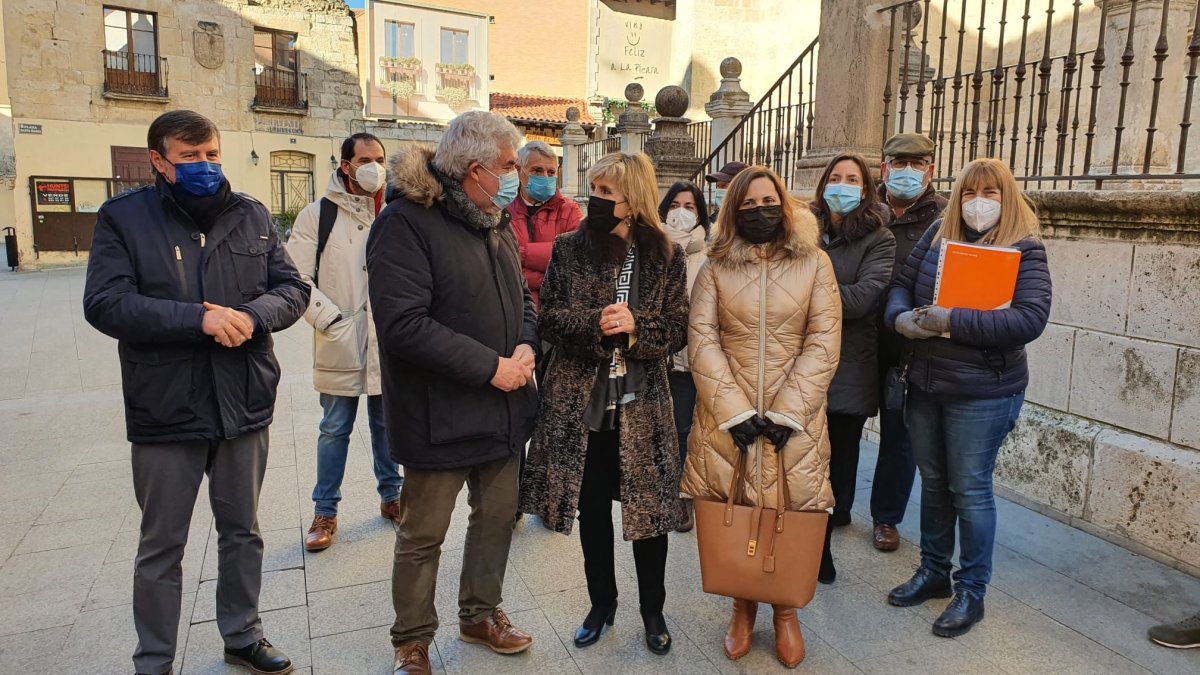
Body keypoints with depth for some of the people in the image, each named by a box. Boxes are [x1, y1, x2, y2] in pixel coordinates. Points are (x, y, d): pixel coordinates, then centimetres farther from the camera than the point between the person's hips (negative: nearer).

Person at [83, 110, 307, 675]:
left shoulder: (251, 215, 5)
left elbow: (292, 288, 2)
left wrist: (251, 316, -18)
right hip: (165, 412, -3)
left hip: (245, 405, 3)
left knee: (243, 532, 18)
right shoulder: (123, 218, -4)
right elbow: (105, 304, -15)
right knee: (161, 547, 12)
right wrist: (199, 318, -24)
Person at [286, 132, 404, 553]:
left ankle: (391, 496, 32)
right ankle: (325, 512, 22)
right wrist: (330, 319, -14)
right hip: (340, 344, -2)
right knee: (335, 430, 8)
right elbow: (297, 277, -7)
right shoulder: (318, 215, -3)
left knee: (387, 424, 15)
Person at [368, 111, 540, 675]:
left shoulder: (496, 224, 11)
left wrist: (526, 346, -4)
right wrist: (490, 367, -21)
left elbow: (522, 297, 18)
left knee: (497, 516, 18)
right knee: (423, 534, 8)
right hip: (441, 415, -7)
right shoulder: (406, 222, -16)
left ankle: (480, 614, 41)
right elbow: (403, 323, -25)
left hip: (504, 410, 8)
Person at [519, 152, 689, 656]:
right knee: (592, 506, 13)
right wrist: (595, 324, -19)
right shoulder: (569, 249, 2)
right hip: (581, 400, 1)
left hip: (641, 403, -1)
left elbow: (677, 330, -1)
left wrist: (636, 326, -20)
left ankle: (653, 610, 29)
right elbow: (548, 319, -1)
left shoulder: (666, 256, -2)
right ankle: (601, 603, 33)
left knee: (648, 507, 7)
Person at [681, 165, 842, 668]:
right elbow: (702, 341, -4)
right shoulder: (716, 267, 3)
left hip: (796, 417, 0)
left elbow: (824, 343, -3)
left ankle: (785, 612, 27)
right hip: (727, 417, 0)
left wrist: (786, 413, -11)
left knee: (791, 514, 5)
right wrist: (736, 412, -13)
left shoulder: (814, 263, 2)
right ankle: (743, 607, 27)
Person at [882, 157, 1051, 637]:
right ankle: (933, 571, 34)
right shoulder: (937, 235, 5)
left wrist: (950, 321, -26)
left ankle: (971, 592, 22)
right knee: (933, 482, 16)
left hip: (982, 392, -4)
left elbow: (1030, 319, -21)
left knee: (969, 489, 4)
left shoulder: (1024, 250, -8)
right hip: (924, 385, 5)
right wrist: (901, 318, -15)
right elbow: (901, 284, 7)